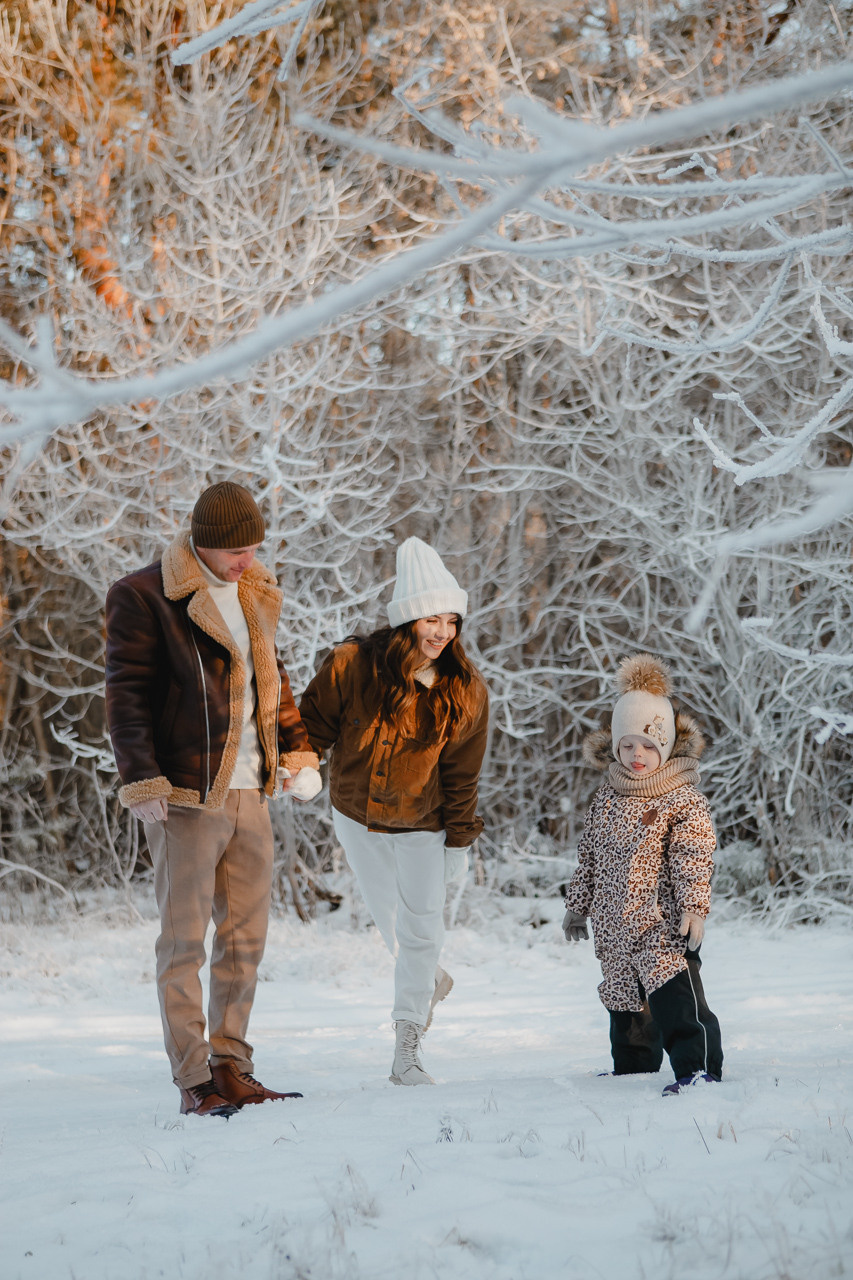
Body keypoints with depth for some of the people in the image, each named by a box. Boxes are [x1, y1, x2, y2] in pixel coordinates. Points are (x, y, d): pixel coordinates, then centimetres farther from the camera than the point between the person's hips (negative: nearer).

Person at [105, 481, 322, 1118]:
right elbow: (127, 695, -10)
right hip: (186, 795, -7)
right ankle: (194, 1081, 1)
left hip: (250, 791, 7)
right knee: (185, 939, -3)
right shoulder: (145, 596, -8)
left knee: (247, 935, 10)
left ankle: (230, 1068, 19)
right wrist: (142, 780, -16)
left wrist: (297, 750, 16)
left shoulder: (254, 593, 14)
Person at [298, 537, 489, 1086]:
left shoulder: (466, 692, -15)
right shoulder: (352, 664, -21)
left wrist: (459, 840, -5)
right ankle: (431, 980, 47)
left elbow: (461, 774, -6)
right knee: (390, 918, 14)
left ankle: (407, 1052, 0)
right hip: (358, 815, 1)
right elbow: (316, 722, -5)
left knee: (422, 927, -6)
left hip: (422, 824, -1)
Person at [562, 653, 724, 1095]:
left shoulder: (684, 801, -7)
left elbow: (694, 858, -14)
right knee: (625, 1002, 18)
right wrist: (577, 905, 23)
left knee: (675, 997, -21)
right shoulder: (607, 798, 12)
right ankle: (632, 1069, 34)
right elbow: (588, 855, 20)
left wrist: (695, 905, -25)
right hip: (615, 924, 7)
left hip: (663, 922, -7)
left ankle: (699, 1068, -24)